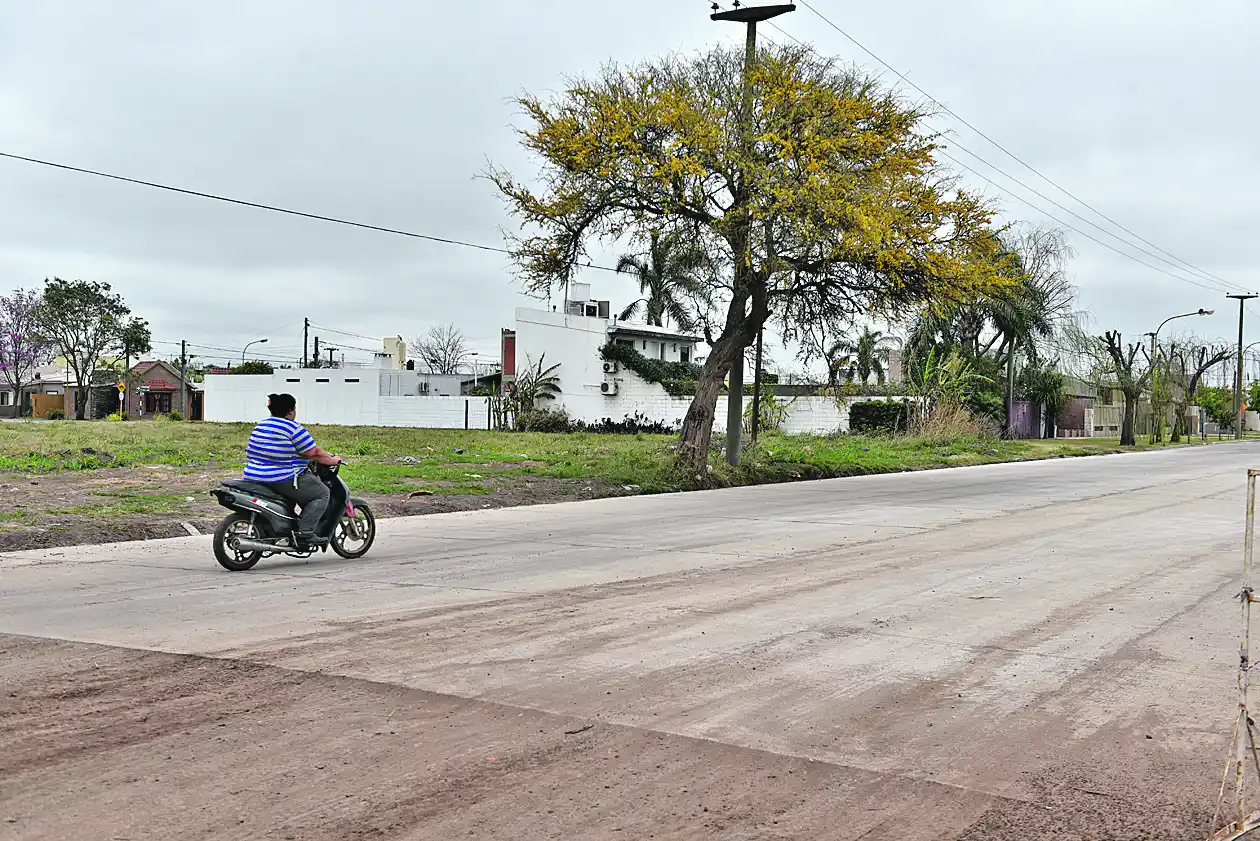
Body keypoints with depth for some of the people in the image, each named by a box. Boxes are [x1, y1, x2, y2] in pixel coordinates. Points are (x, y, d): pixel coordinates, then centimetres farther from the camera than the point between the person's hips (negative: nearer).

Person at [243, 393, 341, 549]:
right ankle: (304, 533, -16)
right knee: (322, 494, -1)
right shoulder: (293, 427, -12)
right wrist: (333, 460, 7)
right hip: (283, 480, -10)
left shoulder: (261, 425, 14)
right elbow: (314, 453, -10)